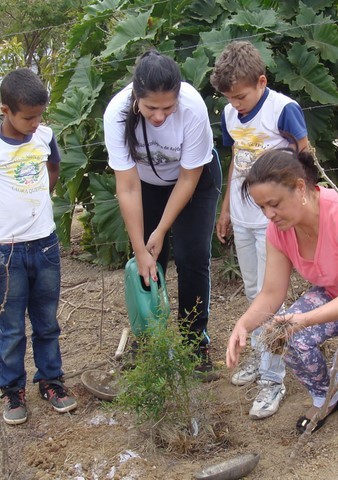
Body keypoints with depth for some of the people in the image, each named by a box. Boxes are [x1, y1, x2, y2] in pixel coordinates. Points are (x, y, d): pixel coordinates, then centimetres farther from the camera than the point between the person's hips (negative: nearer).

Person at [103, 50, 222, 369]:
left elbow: (188, 179, -23)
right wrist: (140, 250, -28)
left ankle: (195, 338, 10)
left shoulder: (192, 107, -36)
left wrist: (161, 231, -20)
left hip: (196, 177, -1)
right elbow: (128, 188, -28)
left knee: (192, 258, -7)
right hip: (146, 181, 2)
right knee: (148, 263, -1)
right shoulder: (117, 113, -33)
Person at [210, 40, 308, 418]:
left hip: (273, 220, -6)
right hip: (241, 218, 7)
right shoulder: (230, 113, 4)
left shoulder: (284, 110, -16)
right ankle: (259, 353, 34)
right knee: (253, 292, 17)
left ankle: (272, 378, 8)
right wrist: (226, 209, 17)